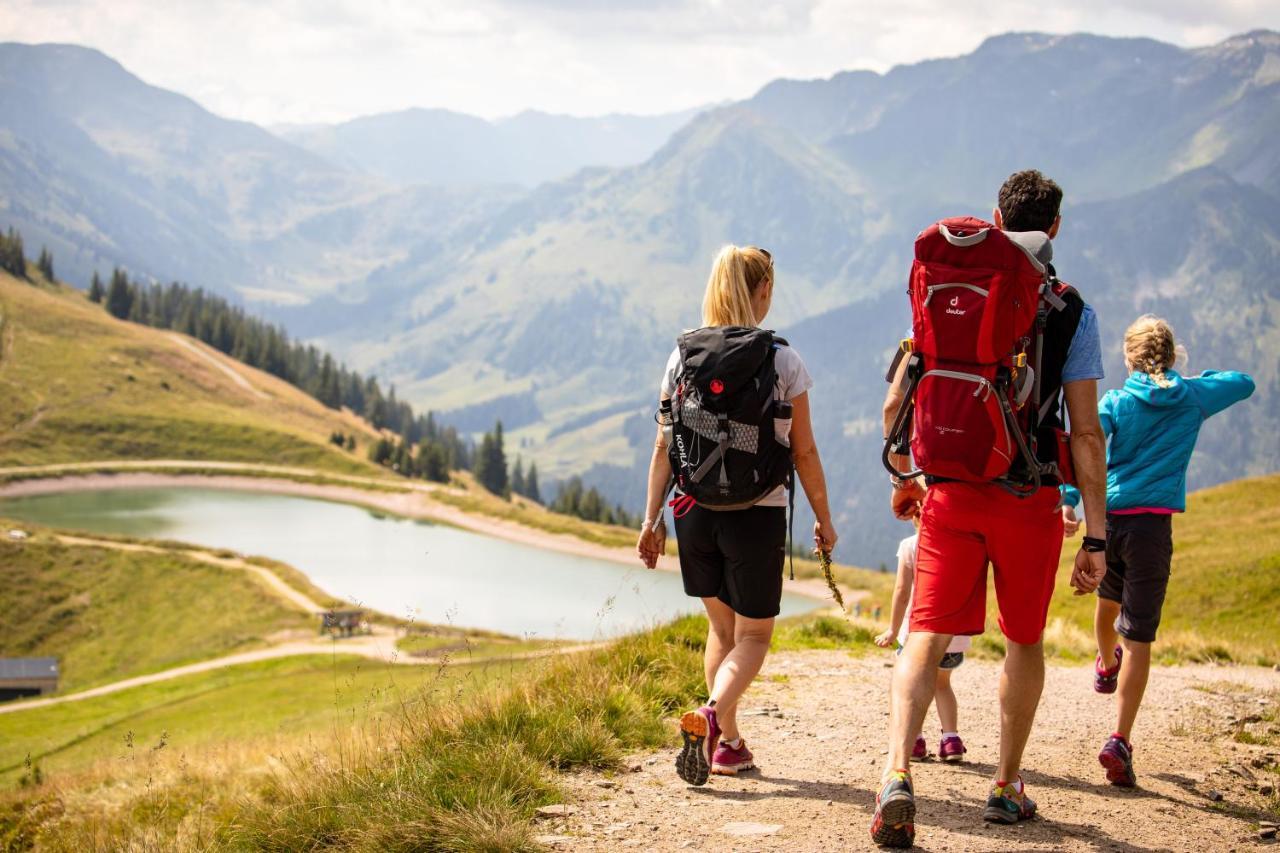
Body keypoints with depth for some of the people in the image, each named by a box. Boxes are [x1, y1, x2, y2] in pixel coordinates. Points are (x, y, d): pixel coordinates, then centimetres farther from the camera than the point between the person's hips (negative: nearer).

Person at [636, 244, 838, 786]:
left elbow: (665, 446, 2)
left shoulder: (683, 358, 2)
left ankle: (729, 743, 21)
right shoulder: (781, 361, -6)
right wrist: (823, 518, 7)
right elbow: (804, 451, -3)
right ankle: (710, 716, -18)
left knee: (721, 627, 21)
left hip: (695, 511, 3)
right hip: (758, 513, -3)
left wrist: (653, 517, 8)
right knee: (753, 636, 8)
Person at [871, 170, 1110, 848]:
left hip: (950, 492, 1)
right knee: (1023, 642, 16)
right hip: (1030, 498, -1)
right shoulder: (1071, 312, -3)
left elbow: (896, 403, 4)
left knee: (927, 637, -1)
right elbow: (1086, 435, -6)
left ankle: (897, 773, -22)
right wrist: (1096, 537, -2)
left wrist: (905, 476, 22)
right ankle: (1007, 786, 25)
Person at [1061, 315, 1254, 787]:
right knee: (1139, 638, -4)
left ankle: (1106, 666, 63)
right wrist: (1205, 376, 39)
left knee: (1109, 600, 32)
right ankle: (1119, 741, -15)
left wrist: (1069, 500, -20)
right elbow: (1245, 383, 24)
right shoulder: (1194, 396, 6)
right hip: (1152, 523, -2)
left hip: (1107, 518, 2)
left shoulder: (1115, 402, 3)